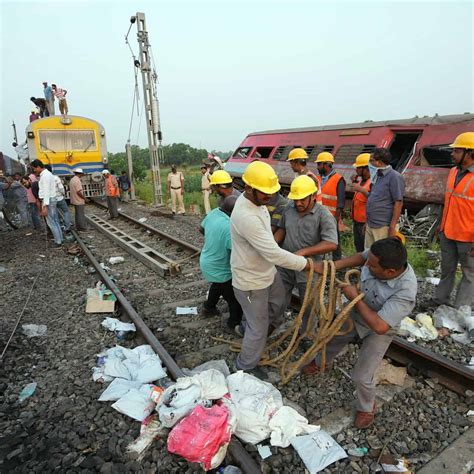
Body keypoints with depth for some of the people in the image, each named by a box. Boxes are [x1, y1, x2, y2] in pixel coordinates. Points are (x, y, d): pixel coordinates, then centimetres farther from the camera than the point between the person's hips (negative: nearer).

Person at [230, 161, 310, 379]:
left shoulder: (256, 201, -4)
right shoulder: (246, 217, -36)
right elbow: (274, 253, -36)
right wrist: (307, 264, -28)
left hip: (266, 271, 9)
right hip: (251, 280, -9)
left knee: (278, 304, 28)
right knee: (259, 327, 9)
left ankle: (250, 328, 51)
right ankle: (246, 366, 34)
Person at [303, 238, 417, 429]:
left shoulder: (405, 291, -41)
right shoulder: (379, 259, -27)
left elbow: (379, 326, -40)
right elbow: (361, 256, -4)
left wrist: (355, 298, -31)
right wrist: (332, 266, -14)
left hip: (378, 331, -6)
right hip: (356, 313, 6)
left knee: (362, 377, -1)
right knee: (332, 337, 26)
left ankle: (366, 408, 35)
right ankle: (322, 361, 61)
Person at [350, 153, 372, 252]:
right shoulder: (362, 180, 11)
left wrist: (361, 189, -33)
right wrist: (354, 182, 12)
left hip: (365, 223, -10)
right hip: (357, 221, 10)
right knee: (358, 246, 22)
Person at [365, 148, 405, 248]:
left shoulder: (394, 177, -10)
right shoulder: (377, 176, 15)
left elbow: (398, 203, -15)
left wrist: (392, 227, -18)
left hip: (383, 227, -8)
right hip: (370, 226, 8)